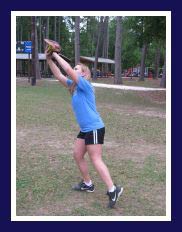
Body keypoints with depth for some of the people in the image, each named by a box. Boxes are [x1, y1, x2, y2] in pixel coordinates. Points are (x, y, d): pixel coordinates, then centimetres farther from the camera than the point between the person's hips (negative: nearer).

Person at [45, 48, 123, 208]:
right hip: (85, 129, 9)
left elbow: (68, 70, -23)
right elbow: (59, 75, 11)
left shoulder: (85, 85, -13)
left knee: (96, 160, -8)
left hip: (94, 128, -9)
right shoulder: (74, 86, 11)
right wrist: (49, 60, 2)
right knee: (77, 155, 14)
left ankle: (113, 190, -2)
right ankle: (88, 184, 29)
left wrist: (56, 55, -13)